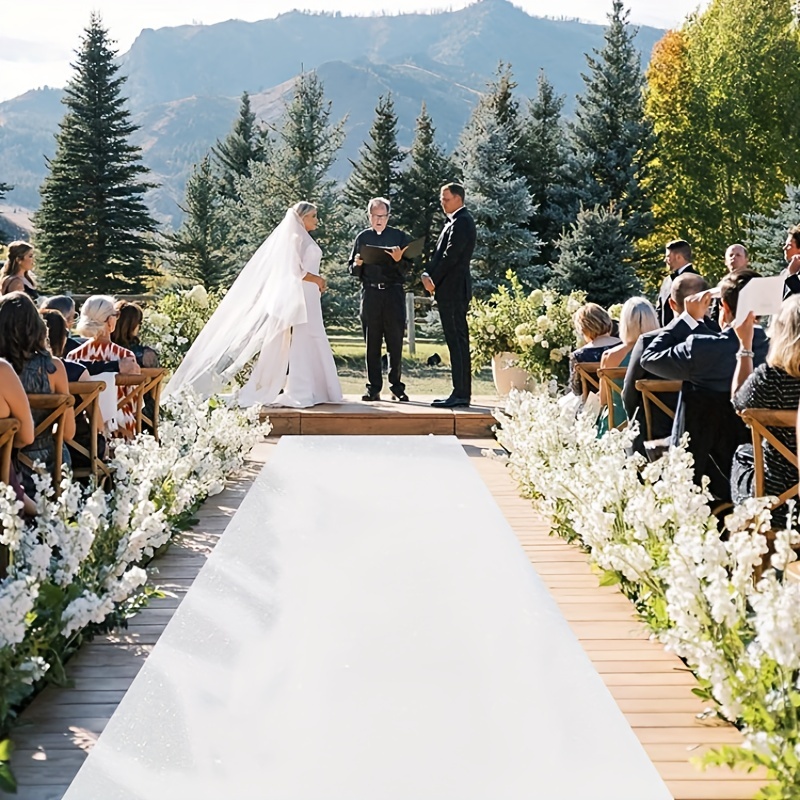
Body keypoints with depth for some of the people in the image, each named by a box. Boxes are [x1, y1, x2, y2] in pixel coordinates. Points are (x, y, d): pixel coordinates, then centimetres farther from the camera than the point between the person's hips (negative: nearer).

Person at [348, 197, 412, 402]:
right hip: (370, 292, 1)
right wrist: (358, 264, -9)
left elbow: (407, 268, 4)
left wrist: (399, 260, -16)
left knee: (395, 341, 0)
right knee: (372, 343, 3)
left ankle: (396, 385, 9)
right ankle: (373, 387, 8)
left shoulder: (399, 236, 7)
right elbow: (352, 269, 13)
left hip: (394, 293, -1)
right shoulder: (362, 237, 11)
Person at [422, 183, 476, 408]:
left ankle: (460, 393, -9)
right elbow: (442, 253, 19)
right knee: (457, 341, 11)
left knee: (457, 341, -10)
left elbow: (451, 255, -19)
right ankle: (462, 392, 14)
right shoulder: (455, 221, 20)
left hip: (453, 289, -10)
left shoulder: (461, 222, -12)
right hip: (452, 290, 10)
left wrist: (434, 279, -11)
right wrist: (428, 275, 4)